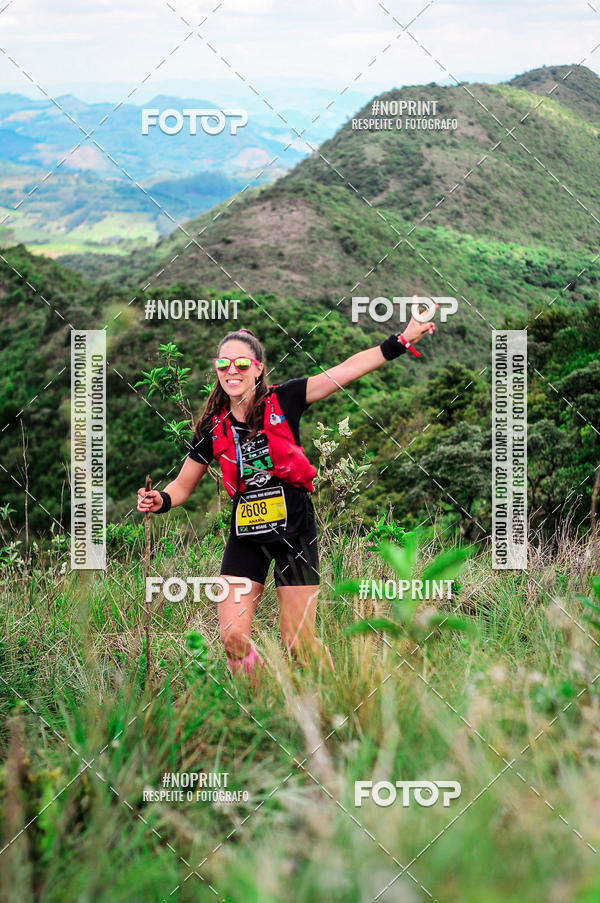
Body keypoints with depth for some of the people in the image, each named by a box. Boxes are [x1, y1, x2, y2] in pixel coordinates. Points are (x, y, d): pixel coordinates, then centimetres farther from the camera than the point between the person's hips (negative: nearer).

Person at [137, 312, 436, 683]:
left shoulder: (283, 401, -7)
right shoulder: (213, 427, 1)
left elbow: (346, 370, -13)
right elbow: (183, 484, 11)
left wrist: (403, 340, -20)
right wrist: (160, 501, -11)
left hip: (295, 529, -3)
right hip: (246, 535, 3)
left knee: (298, 643, -2)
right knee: (233, 637, -4)